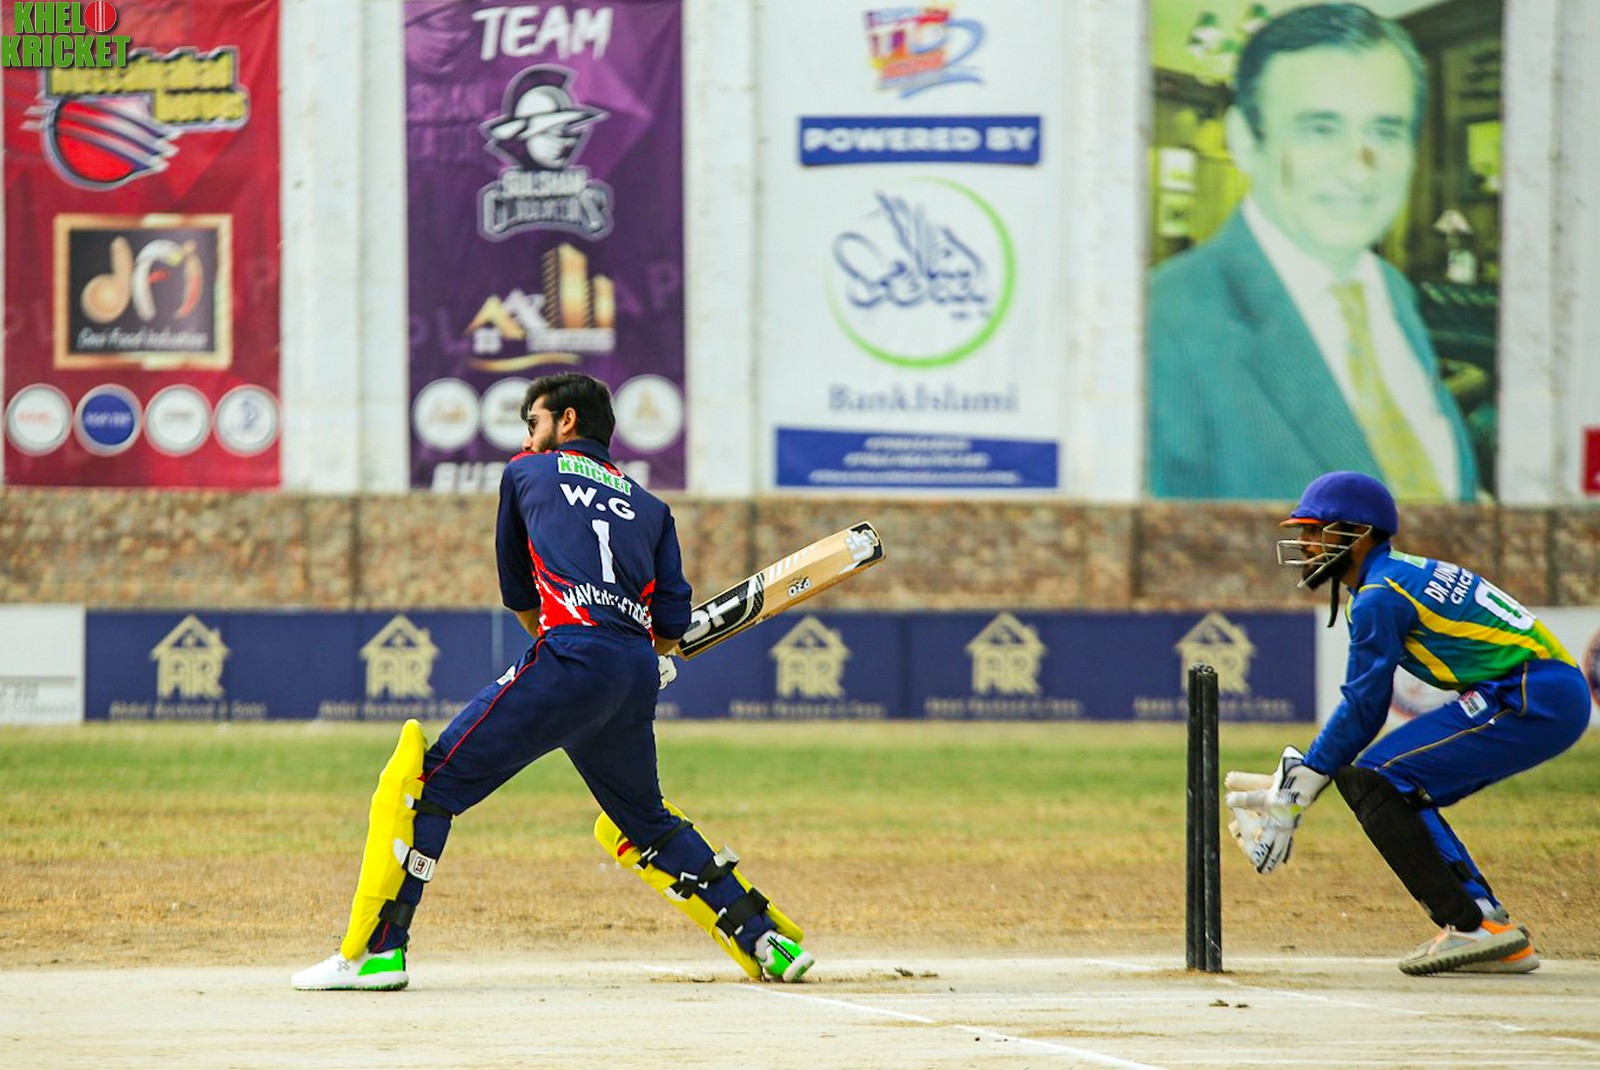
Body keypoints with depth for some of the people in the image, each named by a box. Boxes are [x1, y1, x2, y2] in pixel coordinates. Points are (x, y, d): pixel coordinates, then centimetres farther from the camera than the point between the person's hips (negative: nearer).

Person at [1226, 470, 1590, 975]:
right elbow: (1366, 703, 22)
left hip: (1533, 700, -10)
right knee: (1398, 792, 14)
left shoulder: (1380, 597, -10)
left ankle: (1471, 928, -14)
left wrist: (1292, 796, -1)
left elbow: (1362, 712, -8)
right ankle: (1500, 939, 8)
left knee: (1372, 779, -10)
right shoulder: (1405, 575, 20)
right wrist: (1287, 789, 18)